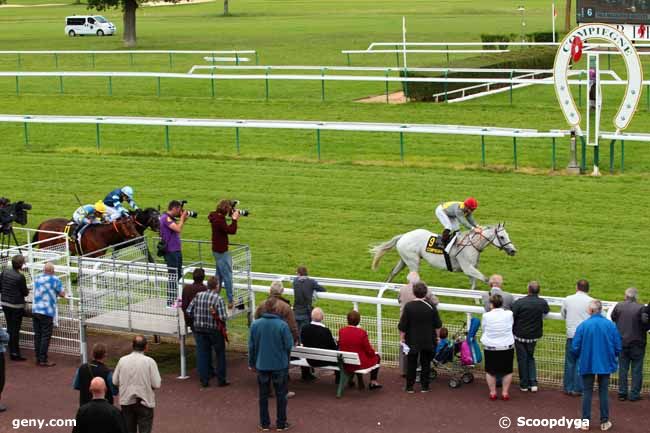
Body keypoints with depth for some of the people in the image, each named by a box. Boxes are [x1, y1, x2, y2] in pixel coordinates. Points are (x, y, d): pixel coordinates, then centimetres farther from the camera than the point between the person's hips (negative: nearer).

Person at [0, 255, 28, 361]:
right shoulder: (20, 277, -20)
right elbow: (25, 292, -11)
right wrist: (27, 290, 11)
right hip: (16, 305, -6)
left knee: (10, 328, 15)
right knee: (15, 330, 1)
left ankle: (12, 352, 21)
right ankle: (15, 353, 5)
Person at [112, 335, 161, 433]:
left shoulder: (122, 360, -3)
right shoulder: (149, 361, -12)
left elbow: (115, 382, 3)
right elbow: (156, 384, -13)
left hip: (126, 401, 3)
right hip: (144, 402, -3)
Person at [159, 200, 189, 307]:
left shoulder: (171, 218, 14)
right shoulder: (165, 218, -16)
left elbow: (178, 229, 19)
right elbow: (178, 229, -26)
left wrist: (183, 220, 8)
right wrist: (182, 217, -14)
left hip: (176, 250, 10)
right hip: (170, 251, -10)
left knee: (178, 275, 17)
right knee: (173, 276, -7)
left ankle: (175, 298, 27)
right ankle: (170, 302, -3)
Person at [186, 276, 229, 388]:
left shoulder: (198, 295, -3)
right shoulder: (218, 299, -16)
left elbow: (189, 311, -2)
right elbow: (223, 317, -19)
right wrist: (216, 315, 2)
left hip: (199, 329, 3)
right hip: (215, 330, -3)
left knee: (202, 355, 10)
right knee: (220, 355, 12)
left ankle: (204, 380, 11)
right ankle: (221, 380, 16)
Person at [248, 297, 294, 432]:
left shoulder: (255, 324, -10)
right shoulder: (282, 325, -20)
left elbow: (251, 346, -2)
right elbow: (289, 345, -13)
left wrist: (252, 363, 11)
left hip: (262, 365, 2)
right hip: (280, 365, -2)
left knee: (263, 395, 16)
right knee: (281, 395, 13)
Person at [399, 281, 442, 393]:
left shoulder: (408, 306, -14)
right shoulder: (431, 307, -9)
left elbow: (402, 325, -10)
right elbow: (438, 325, 0)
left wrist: (402, 337, 2)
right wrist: (436, 336, 16)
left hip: (412, 341, -1)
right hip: (428, 341, 1)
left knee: (411, 363, 10)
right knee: (426, 363, 12)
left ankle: (410, 387, 14)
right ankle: (424, 386, 16)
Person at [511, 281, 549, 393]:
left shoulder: (519, 302, -19)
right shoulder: (543, 303, -8)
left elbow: (511, 318, -14)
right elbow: (546, 312, 14)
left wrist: (511, 332, 2)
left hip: (520, 335, -3)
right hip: (534, 336, 3)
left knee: (522, 359, 8)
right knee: (531, 357, 19)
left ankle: (524, 384, 14)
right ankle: (533, 383, 9)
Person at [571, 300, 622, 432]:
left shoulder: (583, 326, -13)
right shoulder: (611, 325, -9)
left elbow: (575, 347, -9)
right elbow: (618, 347, -5)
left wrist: (579, 358, 12)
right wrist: (612, 357, 16)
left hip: (587, 364, -1)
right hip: (605, 365, 1)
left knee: (587, 392, 11)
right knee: (603, 393, 12)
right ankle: (604, 422, 17)